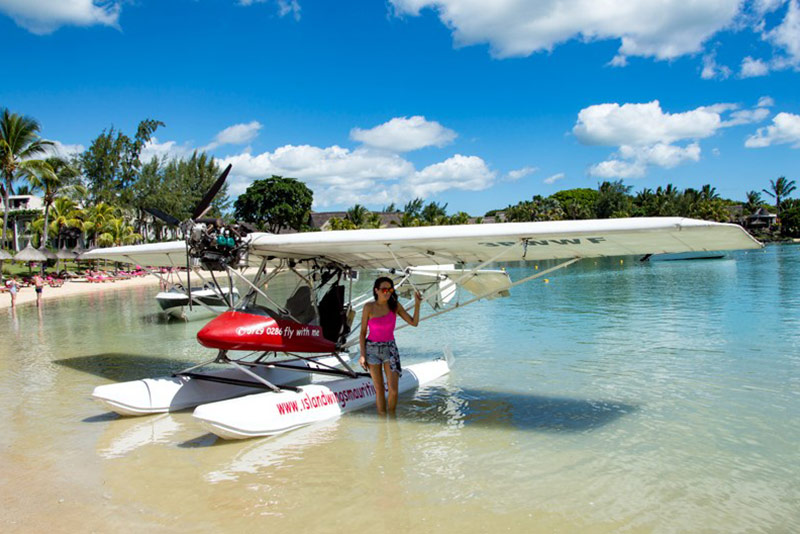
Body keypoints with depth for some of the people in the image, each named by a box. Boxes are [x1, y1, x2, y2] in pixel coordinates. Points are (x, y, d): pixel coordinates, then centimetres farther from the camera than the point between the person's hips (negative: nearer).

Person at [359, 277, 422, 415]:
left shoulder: (395, 305, -3)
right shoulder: (369, 307, -9)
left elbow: (414, 322, -4)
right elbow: (362, 332, -4)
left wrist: (417, 304, -16)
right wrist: (362, 354, -8)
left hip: (390, 349, 1)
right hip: (372, 349, -1)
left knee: (393, 390, -5)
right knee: (379, 389, 4)